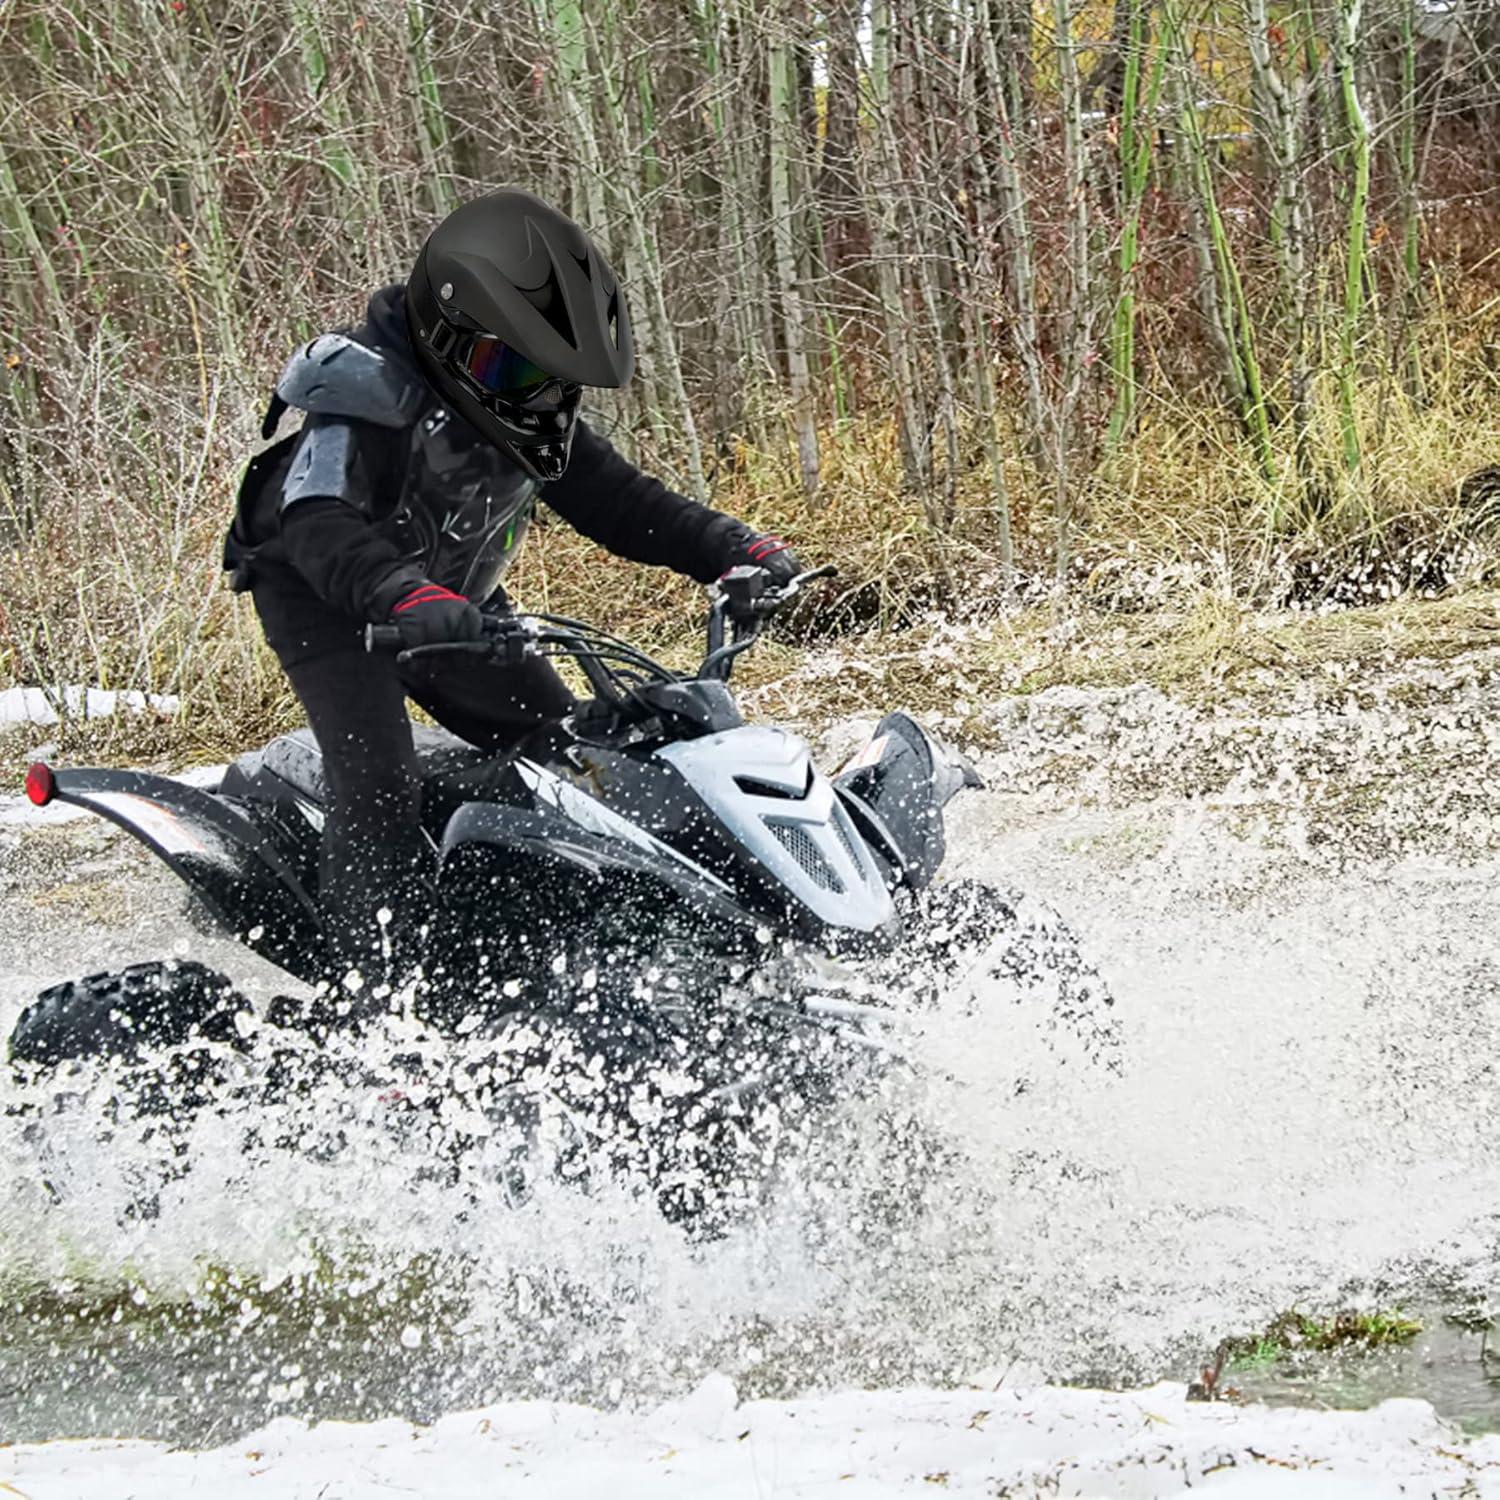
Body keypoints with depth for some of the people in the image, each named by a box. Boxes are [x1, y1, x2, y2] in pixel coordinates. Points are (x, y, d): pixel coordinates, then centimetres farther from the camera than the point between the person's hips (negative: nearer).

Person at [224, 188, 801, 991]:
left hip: (454, 606, 8)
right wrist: (405, 596, -60)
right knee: (380, 790, -26)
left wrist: (736, 549, -10)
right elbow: (318, 522, -42)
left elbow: (613, 498, 2)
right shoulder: (368, 398, -29)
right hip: (326, 598, -8)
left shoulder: (529, 410, -4)